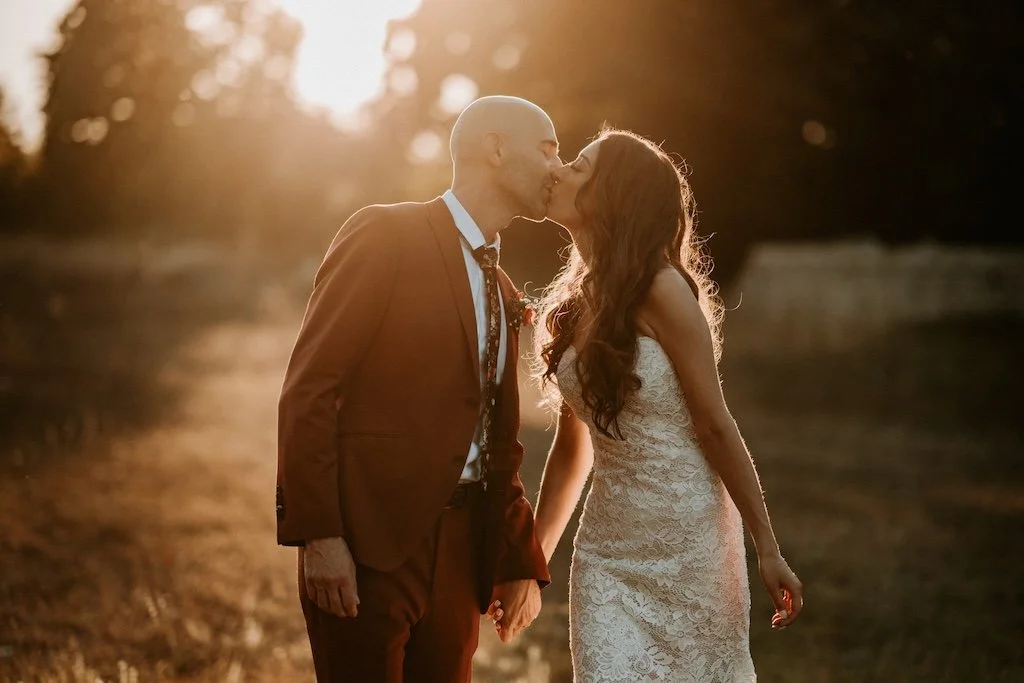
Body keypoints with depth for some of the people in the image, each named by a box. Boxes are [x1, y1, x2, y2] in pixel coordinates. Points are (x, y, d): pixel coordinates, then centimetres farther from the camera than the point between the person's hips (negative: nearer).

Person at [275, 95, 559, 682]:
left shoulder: (502, 291, 18)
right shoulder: (386, 235, -5)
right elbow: (308, 390, -11)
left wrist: (521, 563, 15)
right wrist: (318, 534, -18)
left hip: (461, 553, 7)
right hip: (368, 544, -7)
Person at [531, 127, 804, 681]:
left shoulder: (661, 288, -14)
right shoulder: (572, 302, 6)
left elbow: (716, 425, -13)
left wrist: (767, 550, -12)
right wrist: (534, 558, 16)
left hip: (688, 538, -5)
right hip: (608, 547, 5)